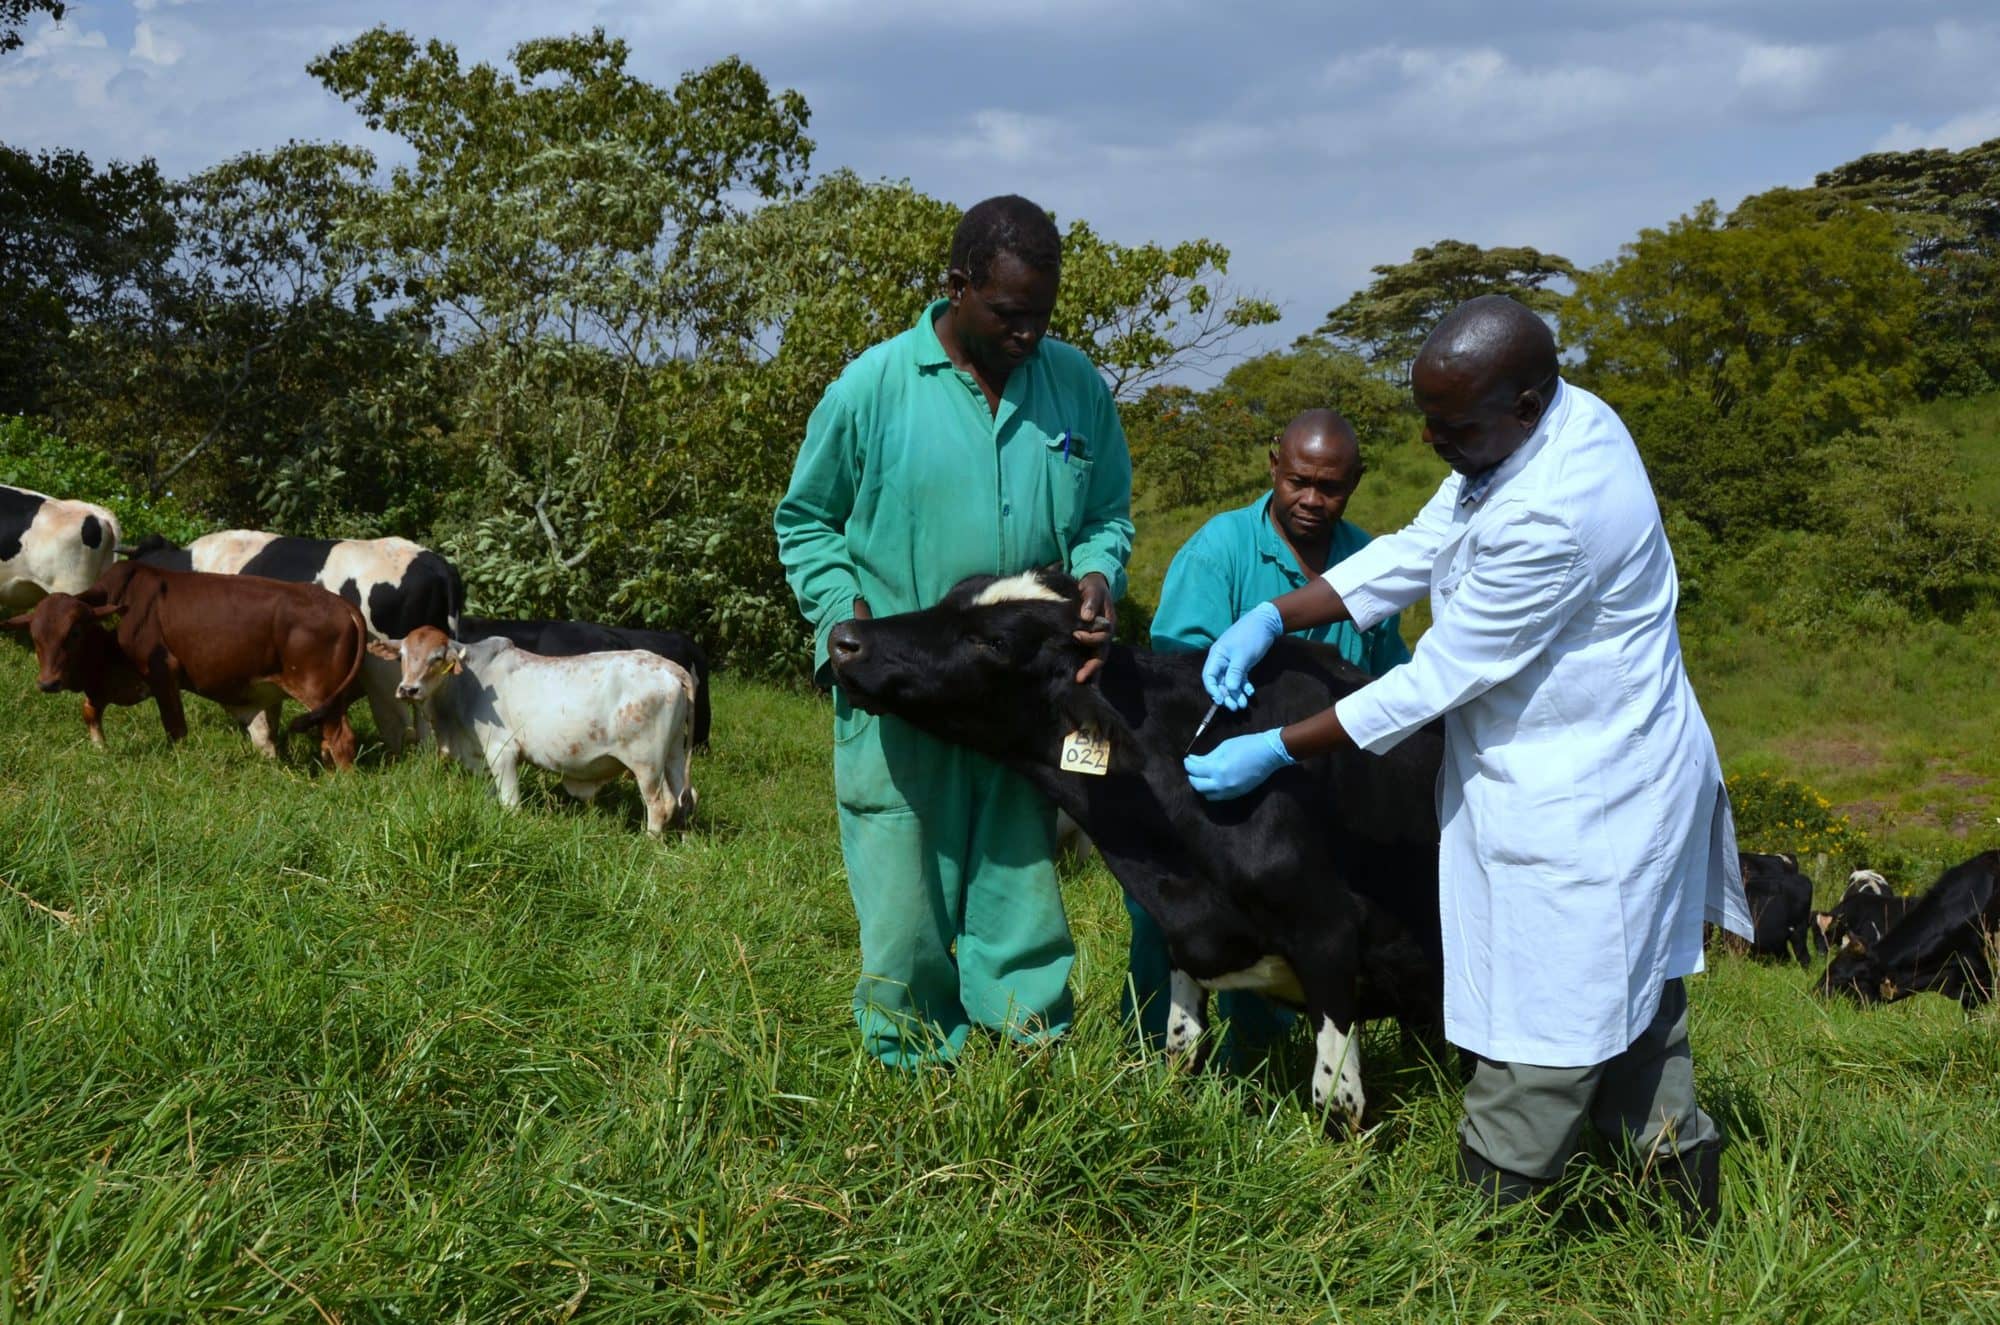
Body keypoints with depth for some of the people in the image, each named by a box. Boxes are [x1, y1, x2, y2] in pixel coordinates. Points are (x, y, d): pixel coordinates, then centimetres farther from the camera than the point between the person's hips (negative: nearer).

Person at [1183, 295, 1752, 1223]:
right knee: (1631, 1009, 22)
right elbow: (1415, 552, 6)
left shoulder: (1551, 520, -33)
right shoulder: (1560, 415, -1)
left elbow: (1438, 680, -24)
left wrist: (1274, 752, -16)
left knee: (1538, 1045, 2)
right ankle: (1681, 1180, 35)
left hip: (1578, 806, -11)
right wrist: (1273, 618, -3)